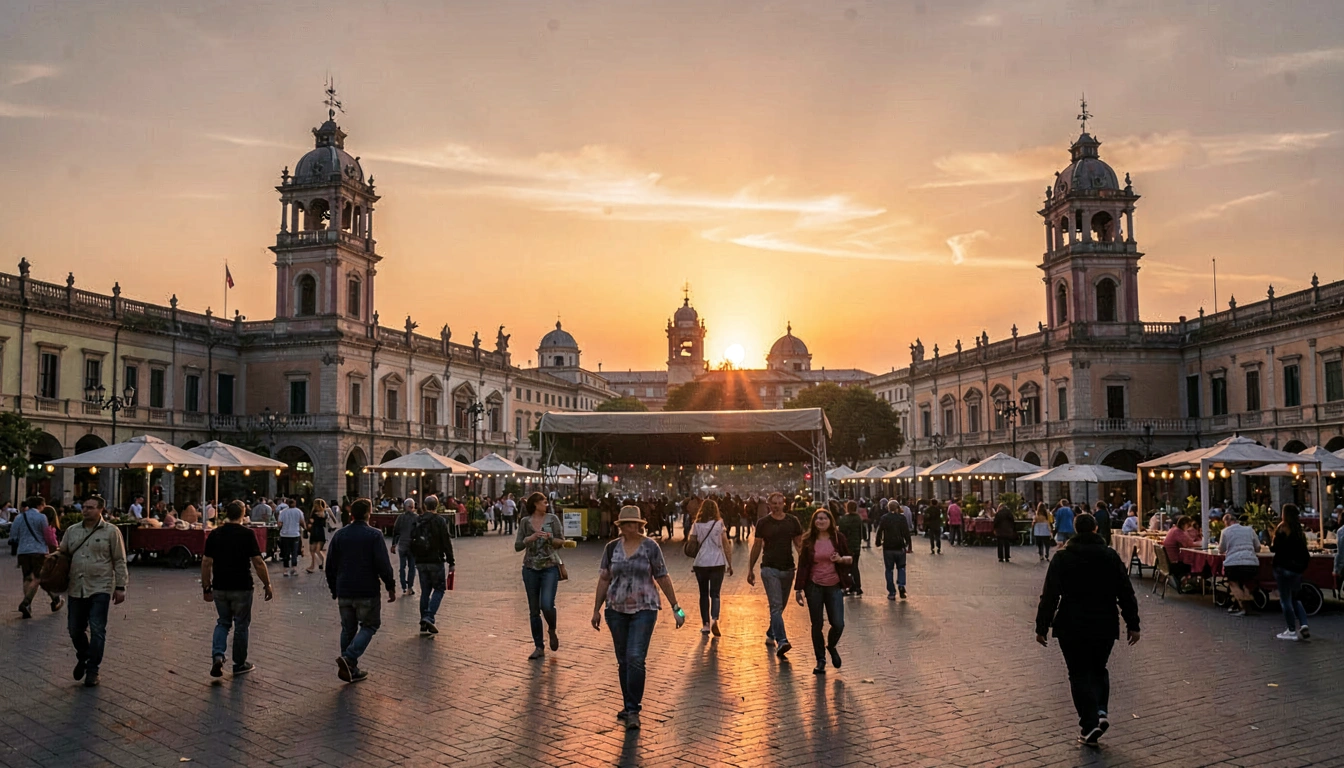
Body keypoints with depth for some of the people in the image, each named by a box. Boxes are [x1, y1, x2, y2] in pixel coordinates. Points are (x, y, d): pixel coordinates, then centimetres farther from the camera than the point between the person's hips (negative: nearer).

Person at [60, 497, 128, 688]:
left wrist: (120, 587, -6)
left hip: (100, 588, -4)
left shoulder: (111, 532, -2)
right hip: (76, 588, 4)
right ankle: (82, 658, 38)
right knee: (75, 630, 12)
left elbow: (119, 562, -2)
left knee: (97, 631, -5)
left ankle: (92, 670, 6)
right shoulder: (72, 531, 11)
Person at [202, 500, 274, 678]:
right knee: (241, 625, 10)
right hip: (242, 588, -3)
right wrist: (267, 585, -3)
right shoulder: (247, 534, -10)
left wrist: (206, 588, 11)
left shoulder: (215, 534, 1)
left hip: (220, 588, 3)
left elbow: (206, 563, 2)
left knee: (223, 622, 18)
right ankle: (240, 664, 18)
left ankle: (217, 655, -3)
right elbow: (258, 563, -12)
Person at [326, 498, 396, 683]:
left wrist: (334, 590, 21)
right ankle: (348, 658, -13)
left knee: (348, 629, 14)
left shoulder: (339, 535, 7)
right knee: (369, 626, 7)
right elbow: (383, 564, -13)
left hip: (344, 592, 5)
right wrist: (391, 587, -3)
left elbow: (330, 566, 11)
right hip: (367, 592, -5)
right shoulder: (374, 535, -9)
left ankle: (351, 670, 16)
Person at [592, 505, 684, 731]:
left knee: (635, 658, -13)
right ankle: (629, 706, 24)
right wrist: (596, 609, 9)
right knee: (623, 661, 10)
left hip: (644, 609, -3)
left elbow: (663, 578, -1)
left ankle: (633, 710, -5)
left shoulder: (650, 547, -4)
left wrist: (675, 607, 0)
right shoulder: (612, 547, 4)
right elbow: (604, 580, 9)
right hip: (617, 610, 4)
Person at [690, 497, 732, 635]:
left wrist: (692, 563, 10)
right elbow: (726, 545, -2)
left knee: (704, 594, 13)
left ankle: (705, 624, 12)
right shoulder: (719, 524, -2)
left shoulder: (696, 525, 1)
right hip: (717, 562, -1)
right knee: (715, 594, 4)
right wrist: (730, 564, 4)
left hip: (700, 563, 1)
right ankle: (714, 619, -20)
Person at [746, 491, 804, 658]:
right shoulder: (763, 523, -1)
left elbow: (799, 544, 10)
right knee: (776, 605, -14)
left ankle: (770, 634, 32)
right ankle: (782, 641, -23)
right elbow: (757, 546, 6)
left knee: (780, 606, 14)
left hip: (788, 569, 3)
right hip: (770, 568, -3)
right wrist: (750, 569, 8)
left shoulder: (792, 521, 4)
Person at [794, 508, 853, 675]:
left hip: (834, 587, 0)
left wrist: (841, 559, -15)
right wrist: (798, 588, 0)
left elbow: (850, 559, 8)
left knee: (838, 624, -6)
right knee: (817, 625, 4)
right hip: (814, 587, 0)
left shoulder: (838, 537, 0)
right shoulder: (808, 540, 0)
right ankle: (820, 661, 20)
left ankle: (831, 646, 27)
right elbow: (802, 565, 3)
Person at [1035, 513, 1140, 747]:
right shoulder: (1110, 556, 0)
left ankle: (1090, 724, -3)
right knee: (1099, 669, 20)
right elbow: (1126, 593, 0)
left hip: (1072, 627, -2)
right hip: (1105, 626, 2)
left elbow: (1050, 595, -9)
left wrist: (1042, 627, -4)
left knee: (1079, 674, 6)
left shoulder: (1062, 557, -7)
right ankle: (1100, 711, 1)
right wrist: (1132, 624, 6)